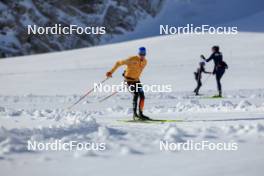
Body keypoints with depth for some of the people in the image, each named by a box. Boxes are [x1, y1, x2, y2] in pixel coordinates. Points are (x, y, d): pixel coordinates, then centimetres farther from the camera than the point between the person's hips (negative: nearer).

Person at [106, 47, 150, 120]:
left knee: (142, 96, -4)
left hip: (136, 80, 6)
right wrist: (111, 72, -15)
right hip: (128, 80, -6)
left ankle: (140, 114, 9)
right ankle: (135, 114, -22)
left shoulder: (145, 62, -3)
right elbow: (119, 63, -14)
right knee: (135, 94, -22)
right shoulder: (132, 60, -22)